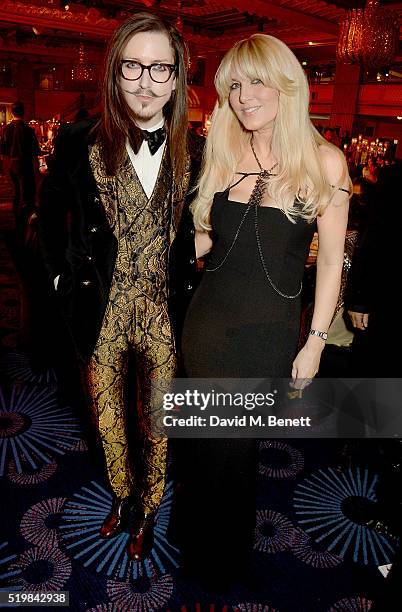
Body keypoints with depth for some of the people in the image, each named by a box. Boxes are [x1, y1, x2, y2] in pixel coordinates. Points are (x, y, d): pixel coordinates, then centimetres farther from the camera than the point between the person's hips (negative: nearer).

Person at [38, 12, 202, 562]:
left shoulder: (194, 154, -4)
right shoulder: (81, 145, -6)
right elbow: (51, 217, 7)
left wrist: (196, 255, -6)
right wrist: (65, 276, 1)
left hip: (164, 315, 0)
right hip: (102, 314, 1)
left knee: (157, 420, 16)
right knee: (108, 416, 20)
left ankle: (147, 509, 43)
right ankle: (121, 494, 49)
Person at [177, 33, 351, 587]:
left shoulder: (324, 161, -6)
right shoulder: (221, 153, 4)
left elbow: (331, 259, -4)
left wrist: (315, 342, -6)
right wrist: (197, 240, -4)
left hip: (269, 331, -3)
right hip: (207, 320, 3)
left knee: (234, 442, 10)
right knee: (210, 437, 16)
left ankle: (228, 557, 41)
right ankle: (201, 549, 44)